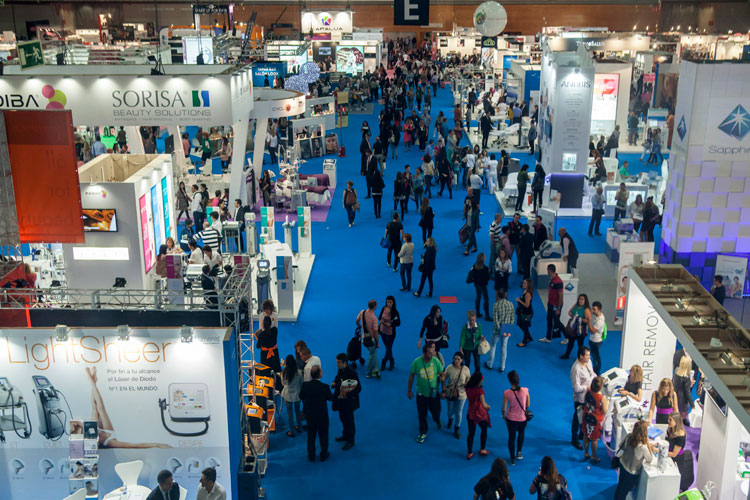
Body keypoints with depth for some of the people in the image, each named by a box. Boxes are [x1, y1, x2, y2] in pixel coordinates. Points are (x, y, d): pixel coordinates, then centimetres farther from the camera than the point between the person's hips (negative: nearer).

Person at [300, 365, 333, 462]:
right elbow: (331, 398, -11)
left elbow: (301, 396, -1)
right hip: (322, 415, -3)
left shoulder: (305, 385, -18)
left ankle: (311, 456, 32)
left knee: (311, 435, 20)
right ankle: (323, 455, 32)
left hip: (309, 415, 3)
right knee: (323, 435, 18)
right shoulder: (325, 387, -27)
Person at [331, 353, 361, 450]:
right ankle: (345, 436, 45)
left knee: (349, 421, 8)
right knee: (343, 419, 23)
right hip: (341, 400, 7)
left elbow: (358, 388, -22)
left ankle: (350, 441, 24)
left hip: (348, 402, -7)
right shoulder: (340, 370, -4)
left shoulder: (352, 373, -27)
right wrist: (334, 383, -6)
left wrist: (348, 393, -33)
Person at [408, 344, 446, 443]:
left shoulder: (436, 361, -16)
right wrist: (409, 391, 2)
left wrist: (443, 390, -2)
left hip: (434, 393, 1)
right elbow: (411, 376, -4)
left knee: (436, 411, 16)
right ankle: (423, 432, 33)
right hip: (421, 393, 0)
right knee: (422, 414, 11)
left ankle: (437, 420, 53)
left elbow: (442, 376, -5)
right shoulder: (417, 362, -17)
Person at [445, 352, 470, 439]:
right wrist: (444, 390, -10)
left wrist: (466, 384, -25)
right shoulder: (449, 368, -16)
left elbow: (469, 381, -3)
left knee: (458, 413, 11)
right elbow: (444, 379, -5)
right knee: (450, 411, 21)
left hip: (461, 395, -1)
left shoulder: (466, 369, -15)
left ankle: (456, 430, 33)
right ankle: (450, 420, 57)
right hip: (450, 394, 1)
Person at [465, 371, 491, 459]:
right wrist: (488, 406, -9)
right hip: (480, 415, -4)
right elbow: (483, 405, -30)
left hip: (470, 414, 4)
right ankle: (482, 450, 35)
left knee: (471, 433, 17)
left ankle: (469, 453, 26)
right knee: (484, 430, 23)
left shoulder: (468, 388, -10)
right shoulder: (479, 391, -27)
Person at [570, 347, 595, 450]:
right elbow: (576, 388, -29)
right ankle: (574, 440, 31)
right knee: (578, 418, 11)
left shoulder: (588, 362, -7)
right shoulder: (576, 369, -32)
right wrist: (588, 387, -22)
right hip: (580, 398, -8)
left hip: (589, 395, 8)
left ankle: (583, 435, 47)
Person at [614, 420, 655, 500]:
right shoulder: (643, 447, -36)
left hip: (623, 464, 6)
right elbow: (650, 460, -18)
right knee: (624, 490, 19)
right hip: (632, 472, -6)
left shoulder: (629, 437, -20)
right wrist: (650, 448, -5)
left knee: (620, 485, 29)